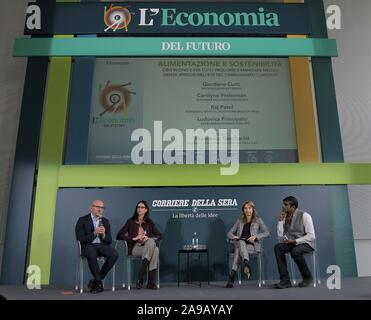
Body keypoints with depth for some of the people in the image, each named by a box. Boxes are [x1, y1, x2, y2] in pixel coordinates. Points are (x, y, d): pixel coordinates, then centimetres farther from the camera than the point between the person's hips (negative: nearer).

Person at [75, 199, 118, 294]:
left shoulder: (105, 221, 13)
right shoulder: (82, 220, 1)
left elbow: (109, 241, 9)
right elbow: (80, 239, -8)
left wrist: (103, 234, -13)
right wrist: (94, 233, -19)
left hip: (102, 245, 4)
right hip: (88, 246, -3)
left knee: (114, 254, -27)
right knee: (92, 255, -39)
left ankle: (96, 281, -13)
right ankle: (99, 283, -18)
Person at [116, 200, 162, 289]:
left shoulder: (149, 223, 17)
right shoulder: (131, 221, 10)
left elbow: (159, 236, 9)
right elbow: (119, 236, 2)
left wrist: (148, 238, -11)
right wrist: (133, 238, -12)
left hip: (148, 247, 2)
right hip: (135, 248, -2)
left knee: (155, 249, -35)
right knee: (152, 244, -34)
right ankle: (150, 282, -32)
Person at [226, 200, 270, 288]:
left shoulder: (258, 220, 9)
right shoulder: (240, 220, 15)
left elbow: (267, 233, 1)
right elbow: (229, 233, 13)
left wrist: (256, 236, -14)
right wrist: (233, 236, -10)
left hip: (253, 245, -2)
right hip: (240, 244, 2)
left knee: (238, 250, -35)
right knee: (241, 242, -37)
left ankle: (232, 275, -45)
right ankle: (246, 264, -57)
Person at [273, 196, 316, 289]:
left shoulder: (304, 215, -11)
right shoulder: (285, 217, 4)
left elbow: (311, 236, -16)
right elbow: (280, 236, 1)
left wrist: (295, 241, -22)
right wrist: (281, 220, -7)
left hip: (306, 243, -5)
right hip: (291, 243, 5)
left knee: (295, 251, -36)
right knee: (278, 247, -24)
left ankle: (308, 277, -9)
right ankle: (285, 279, -24)